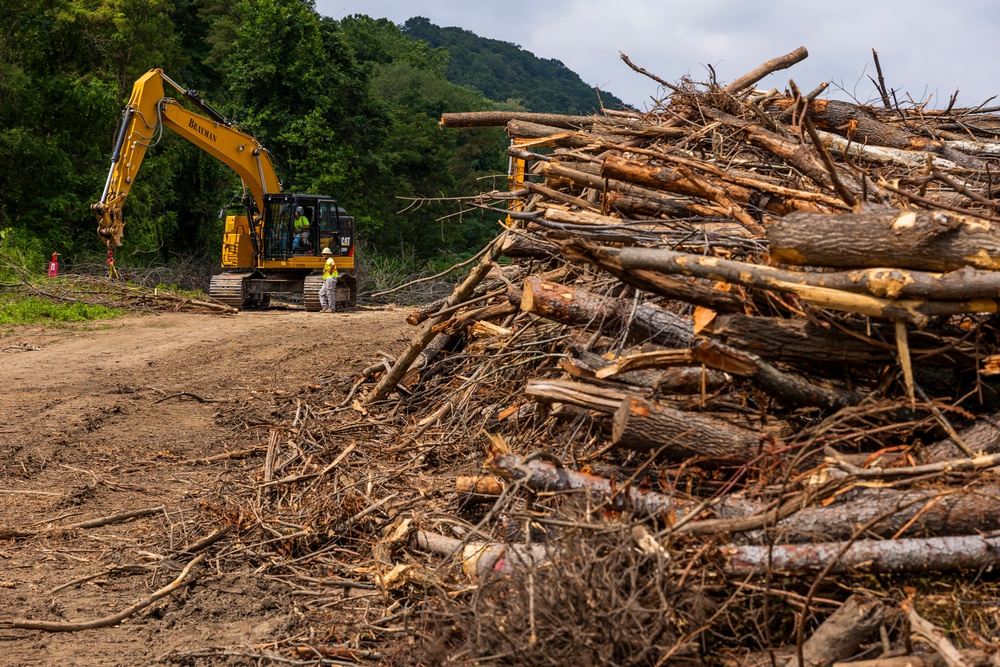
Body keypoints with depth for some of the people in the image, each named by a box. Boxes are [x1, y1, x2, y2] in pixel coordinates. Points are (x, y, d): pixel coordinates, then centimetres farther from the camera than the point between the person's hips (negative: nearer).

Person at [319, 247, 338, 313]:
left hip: (330, 278, -11)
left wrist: (330, 271, -24)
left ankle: (332, 308, -5)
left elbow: (333, 264, -35)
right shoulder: (327, 261, 22)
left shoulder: (330, 260, -10)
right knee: (322, 293, 8)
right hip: (326, 279, 11)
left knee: (330, 294, -8)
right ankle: (325, 307, 6)